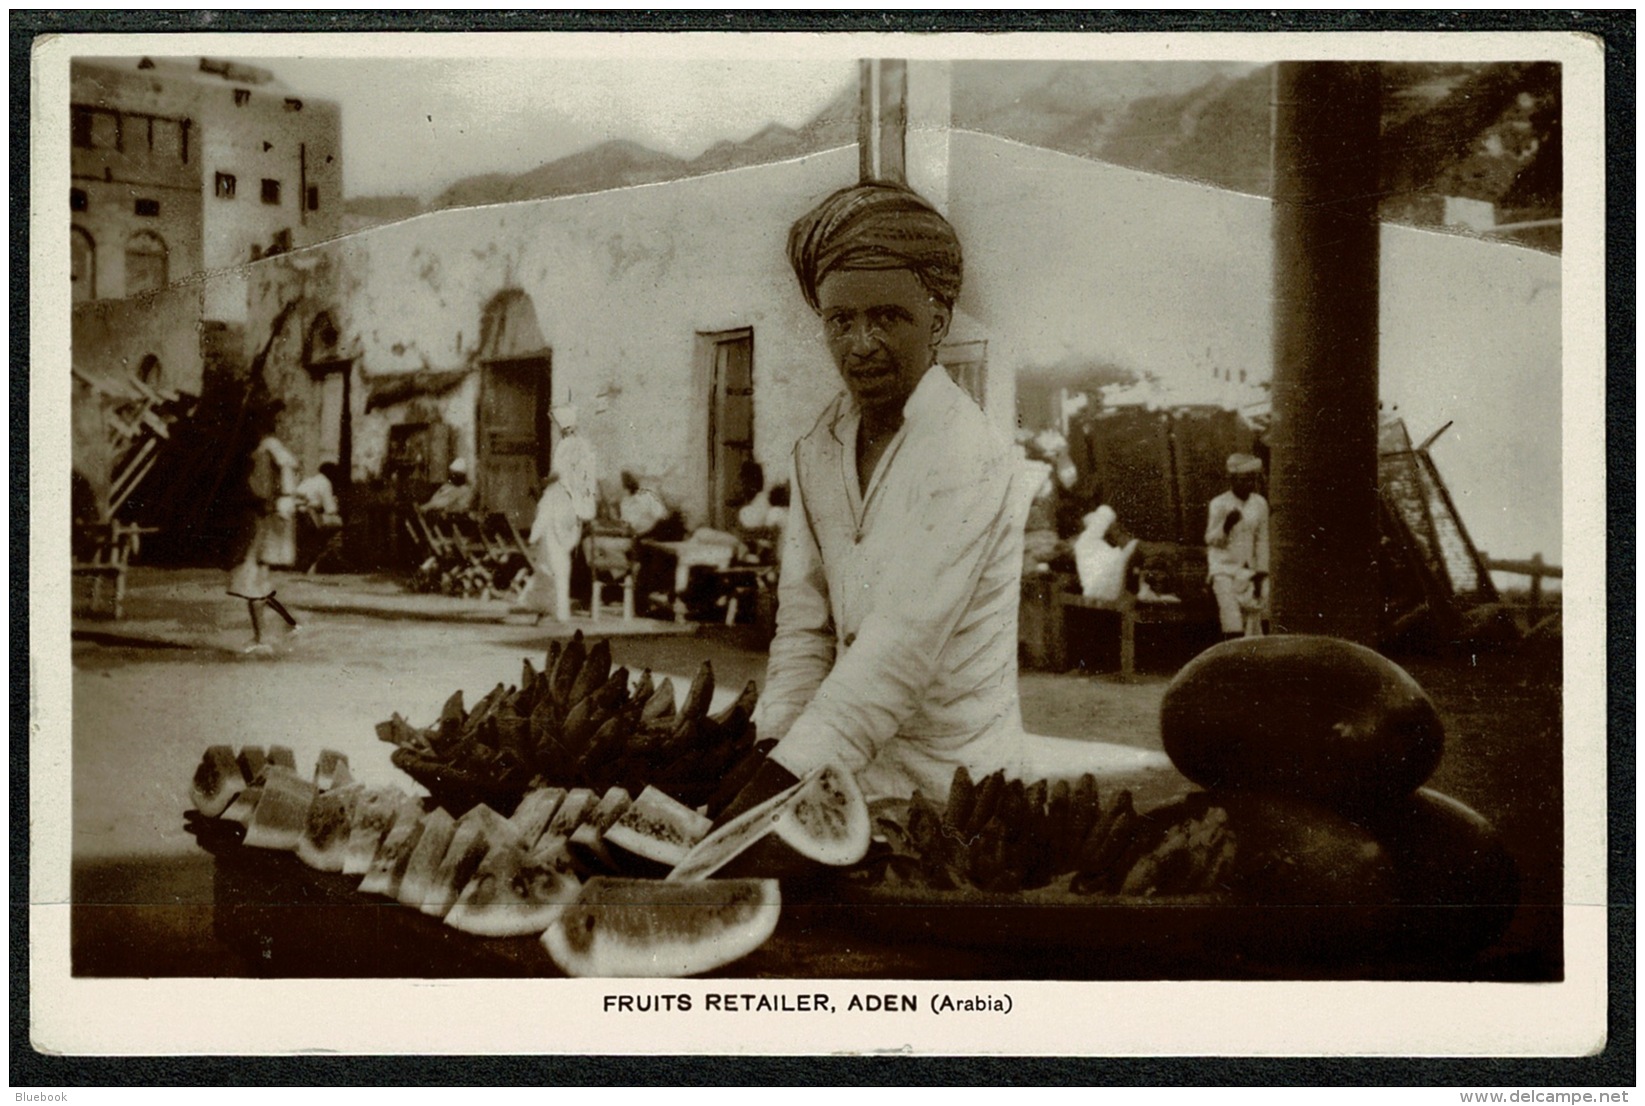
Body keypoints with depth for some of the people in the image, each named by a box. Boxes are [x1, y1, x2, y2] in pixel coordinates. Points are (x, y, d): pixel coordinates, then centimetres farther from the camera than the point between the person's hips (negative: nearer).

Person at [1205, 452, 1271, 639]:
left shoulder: (1260, 504, 5)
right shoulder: (1218, 504, -4)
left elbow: (1262, 541, 8)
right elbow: (1211, 540, -2)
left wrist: (1260, 575, 3)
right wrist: (1225, 526, -22)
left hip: (1248, 570, 4)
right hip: (1224, 569, -4)